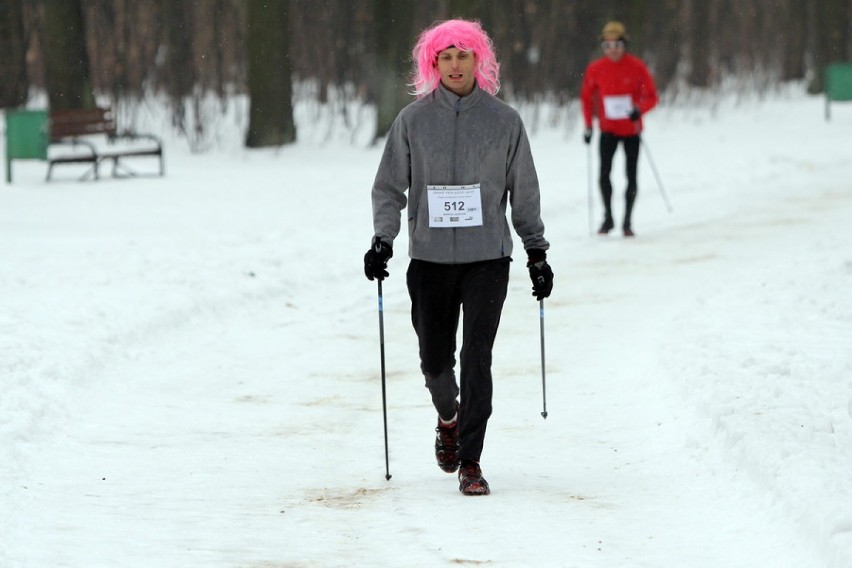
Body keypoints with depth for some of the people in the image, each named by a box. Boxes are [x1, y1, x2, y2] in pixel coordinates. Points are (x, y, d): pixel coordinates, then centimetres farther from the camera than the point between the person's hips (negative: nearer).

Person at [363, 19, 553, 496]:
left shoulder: (504, 120, 3)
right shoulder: (413, 120, 2)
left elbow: (524, 190, 10)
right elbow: (390, 186, 7)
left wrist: (537, 251, 10)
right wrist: (383, 240, -7)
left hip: (488, 257, -1)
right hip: (430, 258, 1)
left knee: (477, 358, -9)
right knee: (435, 358, 6)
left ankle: (470, 461, -4)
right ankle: (449, 418, 38)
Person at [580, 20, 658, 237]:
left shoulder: (636, 67, -9)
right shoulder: (596, 69, -3)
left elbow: (651, 97, -5)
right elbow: (587, 97, 7)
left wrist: (639, 109, -25)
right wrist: (588, 126, 1)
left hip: (631, 130, -1)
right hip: (608, 129, 1)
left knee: (631, 177, 3)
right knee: (604, 173, -12)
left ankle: (627, 222, 14)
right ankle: (608, 217, 4)